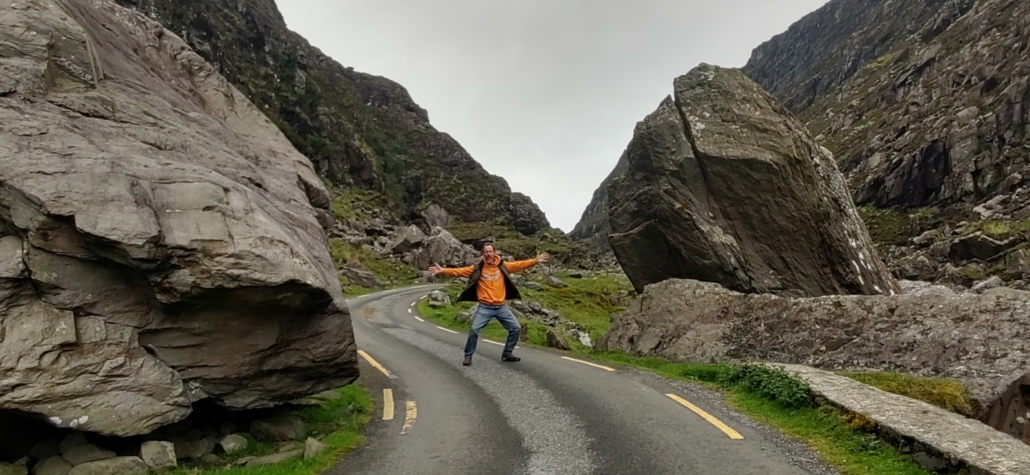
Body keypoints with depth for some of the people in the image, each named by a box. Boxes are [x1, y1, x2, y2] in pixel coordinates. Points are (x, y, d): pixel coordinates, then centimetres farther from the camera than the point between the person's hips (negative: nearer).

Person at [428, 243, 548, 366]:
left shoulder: (503, 266, 3)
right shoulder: (477, 268, -4)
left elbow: (519, 265, 6)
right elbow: (459, 271, -9)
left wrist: (535, 261, 0)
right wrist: (443, 270, -20)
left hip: (501, 307, 3)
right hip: (485, 307, -3)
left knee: (516, 328, 6)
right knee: (474, 330, -13)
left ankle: (507, 353, 24)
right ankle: (468, 356, 8)